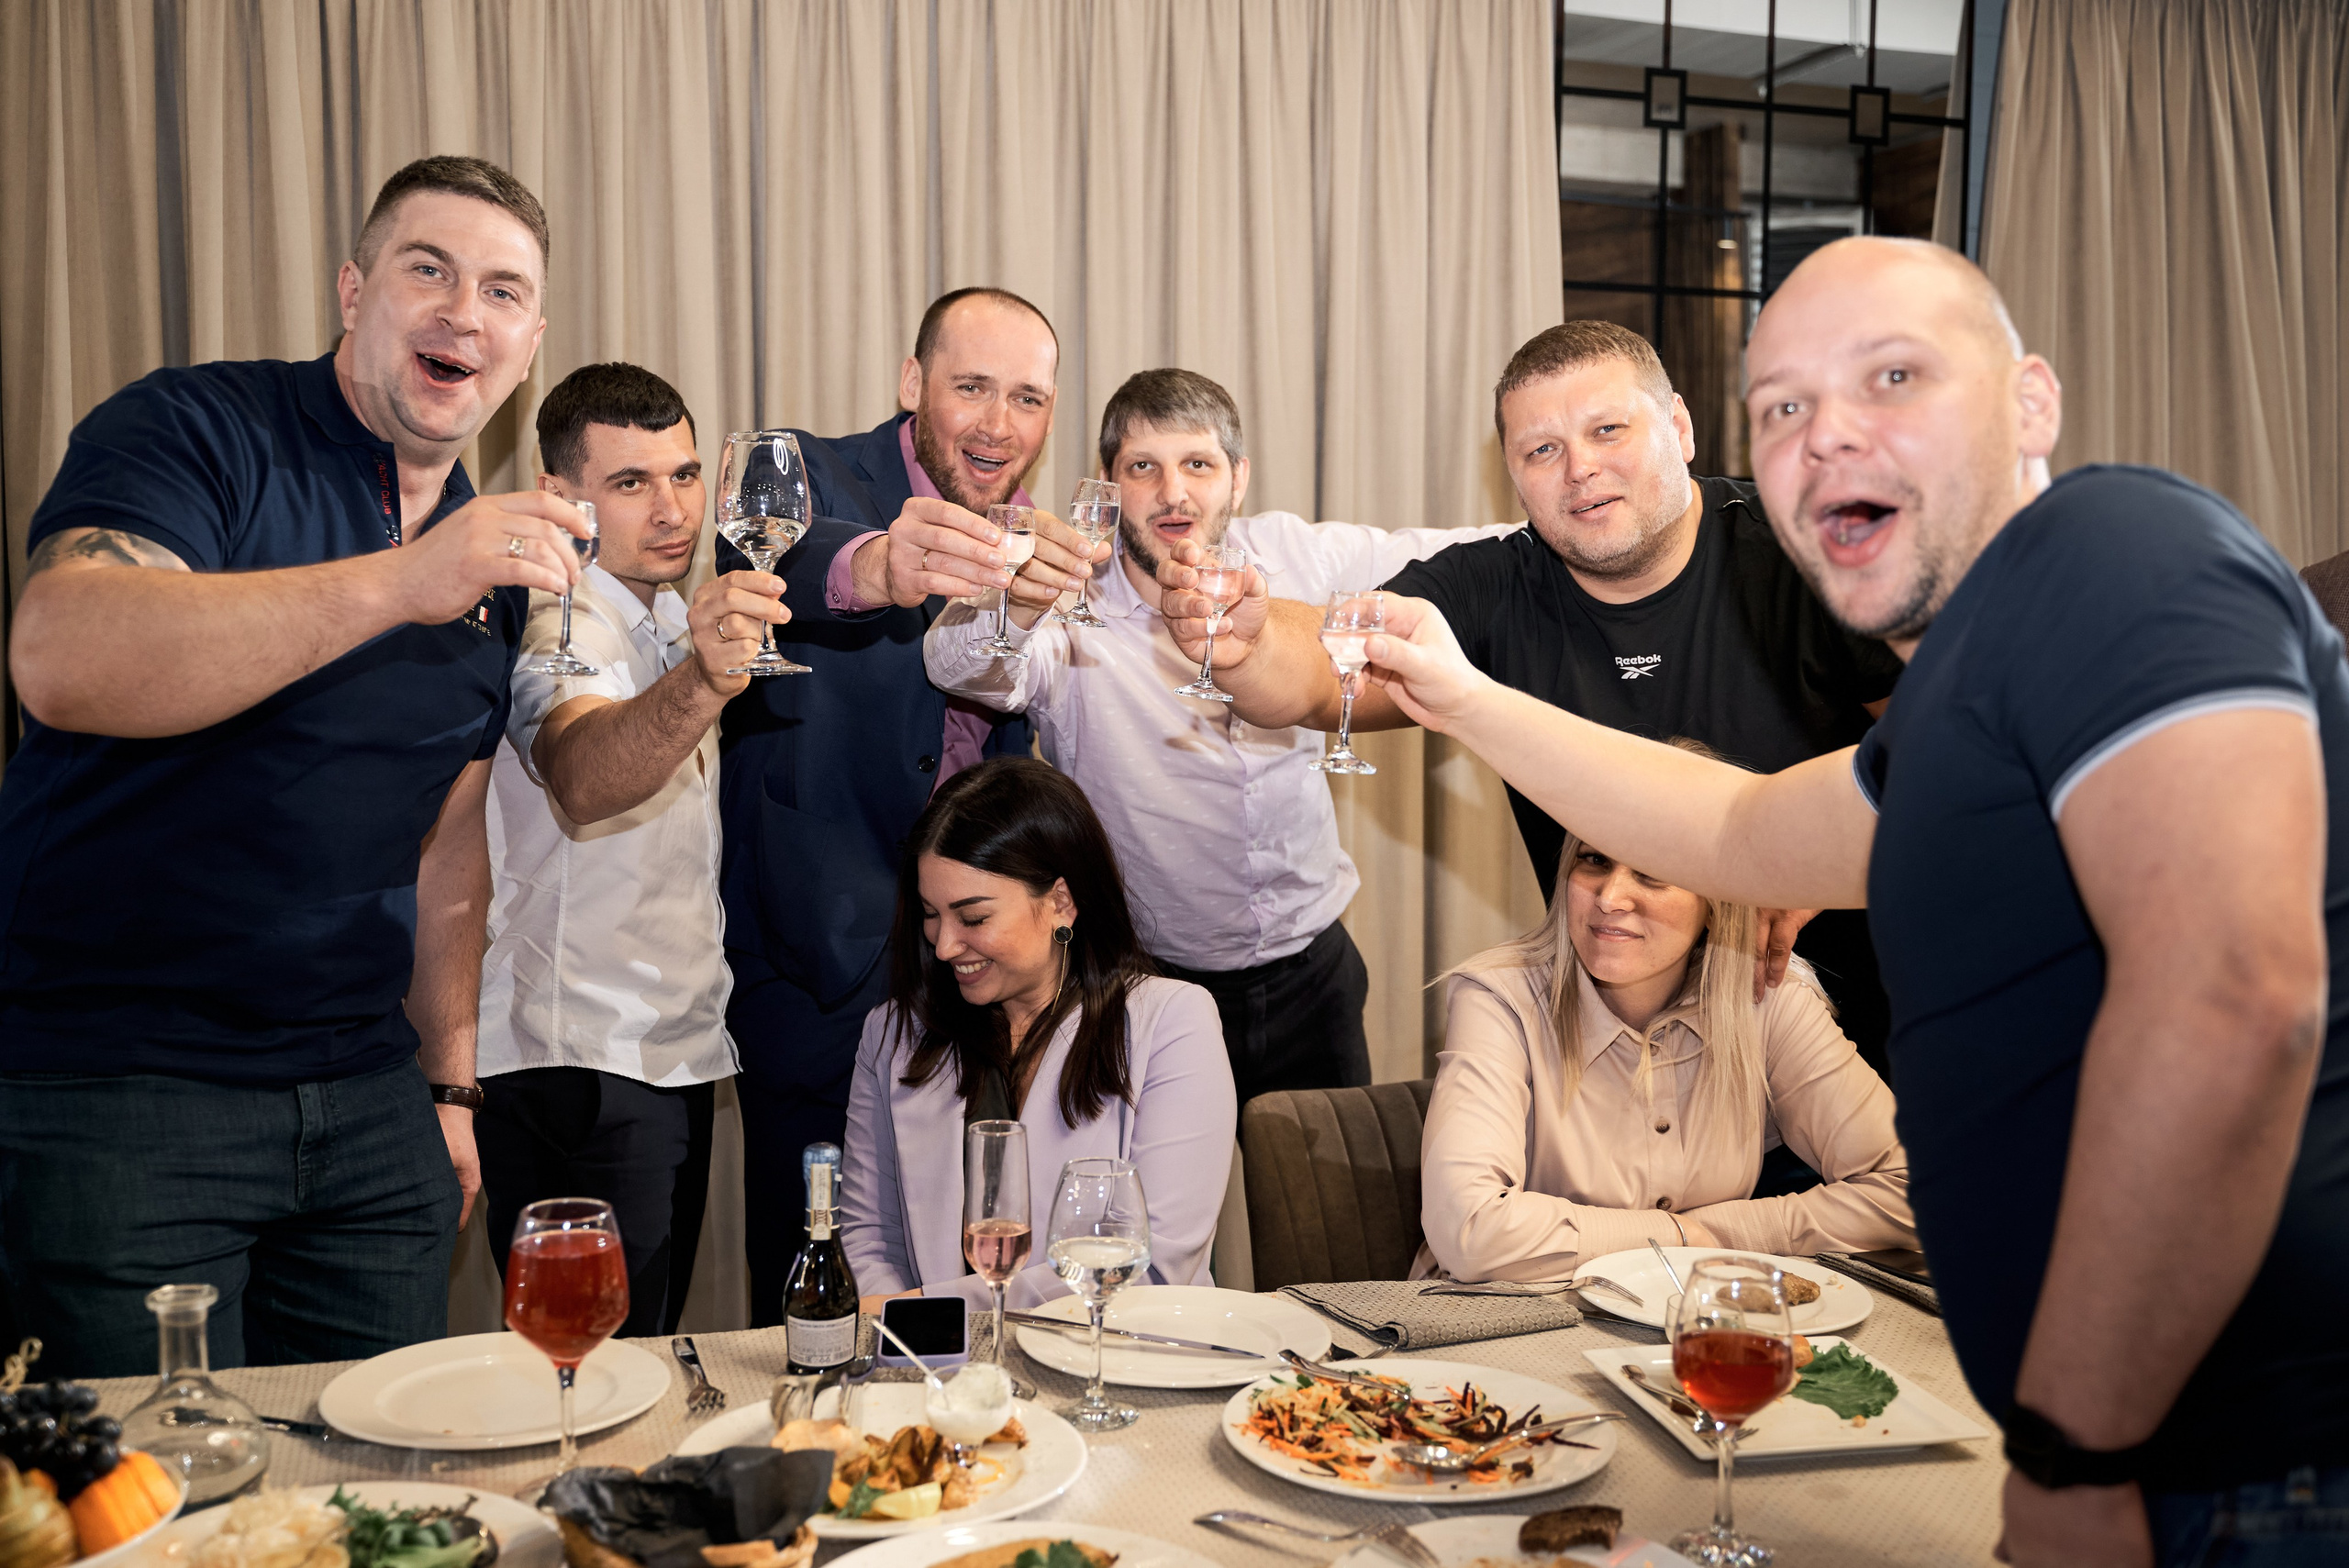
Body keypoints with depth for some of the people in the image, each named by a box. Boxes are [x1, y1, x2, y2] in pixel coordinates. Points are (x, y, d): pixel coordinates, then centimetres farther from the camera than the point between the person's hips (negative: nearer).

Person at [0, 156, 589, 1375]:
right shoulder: (191, 430, -8)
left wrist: (449, 1082, 15)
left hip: (366, 1104, 6)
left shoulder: (495, 562, 12)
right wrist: (396, 584, -34)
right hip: (112, 1087, -6)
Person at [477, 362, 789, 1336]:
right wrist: (702, 680, -56)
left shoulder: (669, 624, 14)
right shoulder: (564, 628, -16)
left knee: (648, 1360, 16)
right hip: (581, 1068, -9)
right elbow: (581, 783, -40)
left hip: (669, 1054, 9)